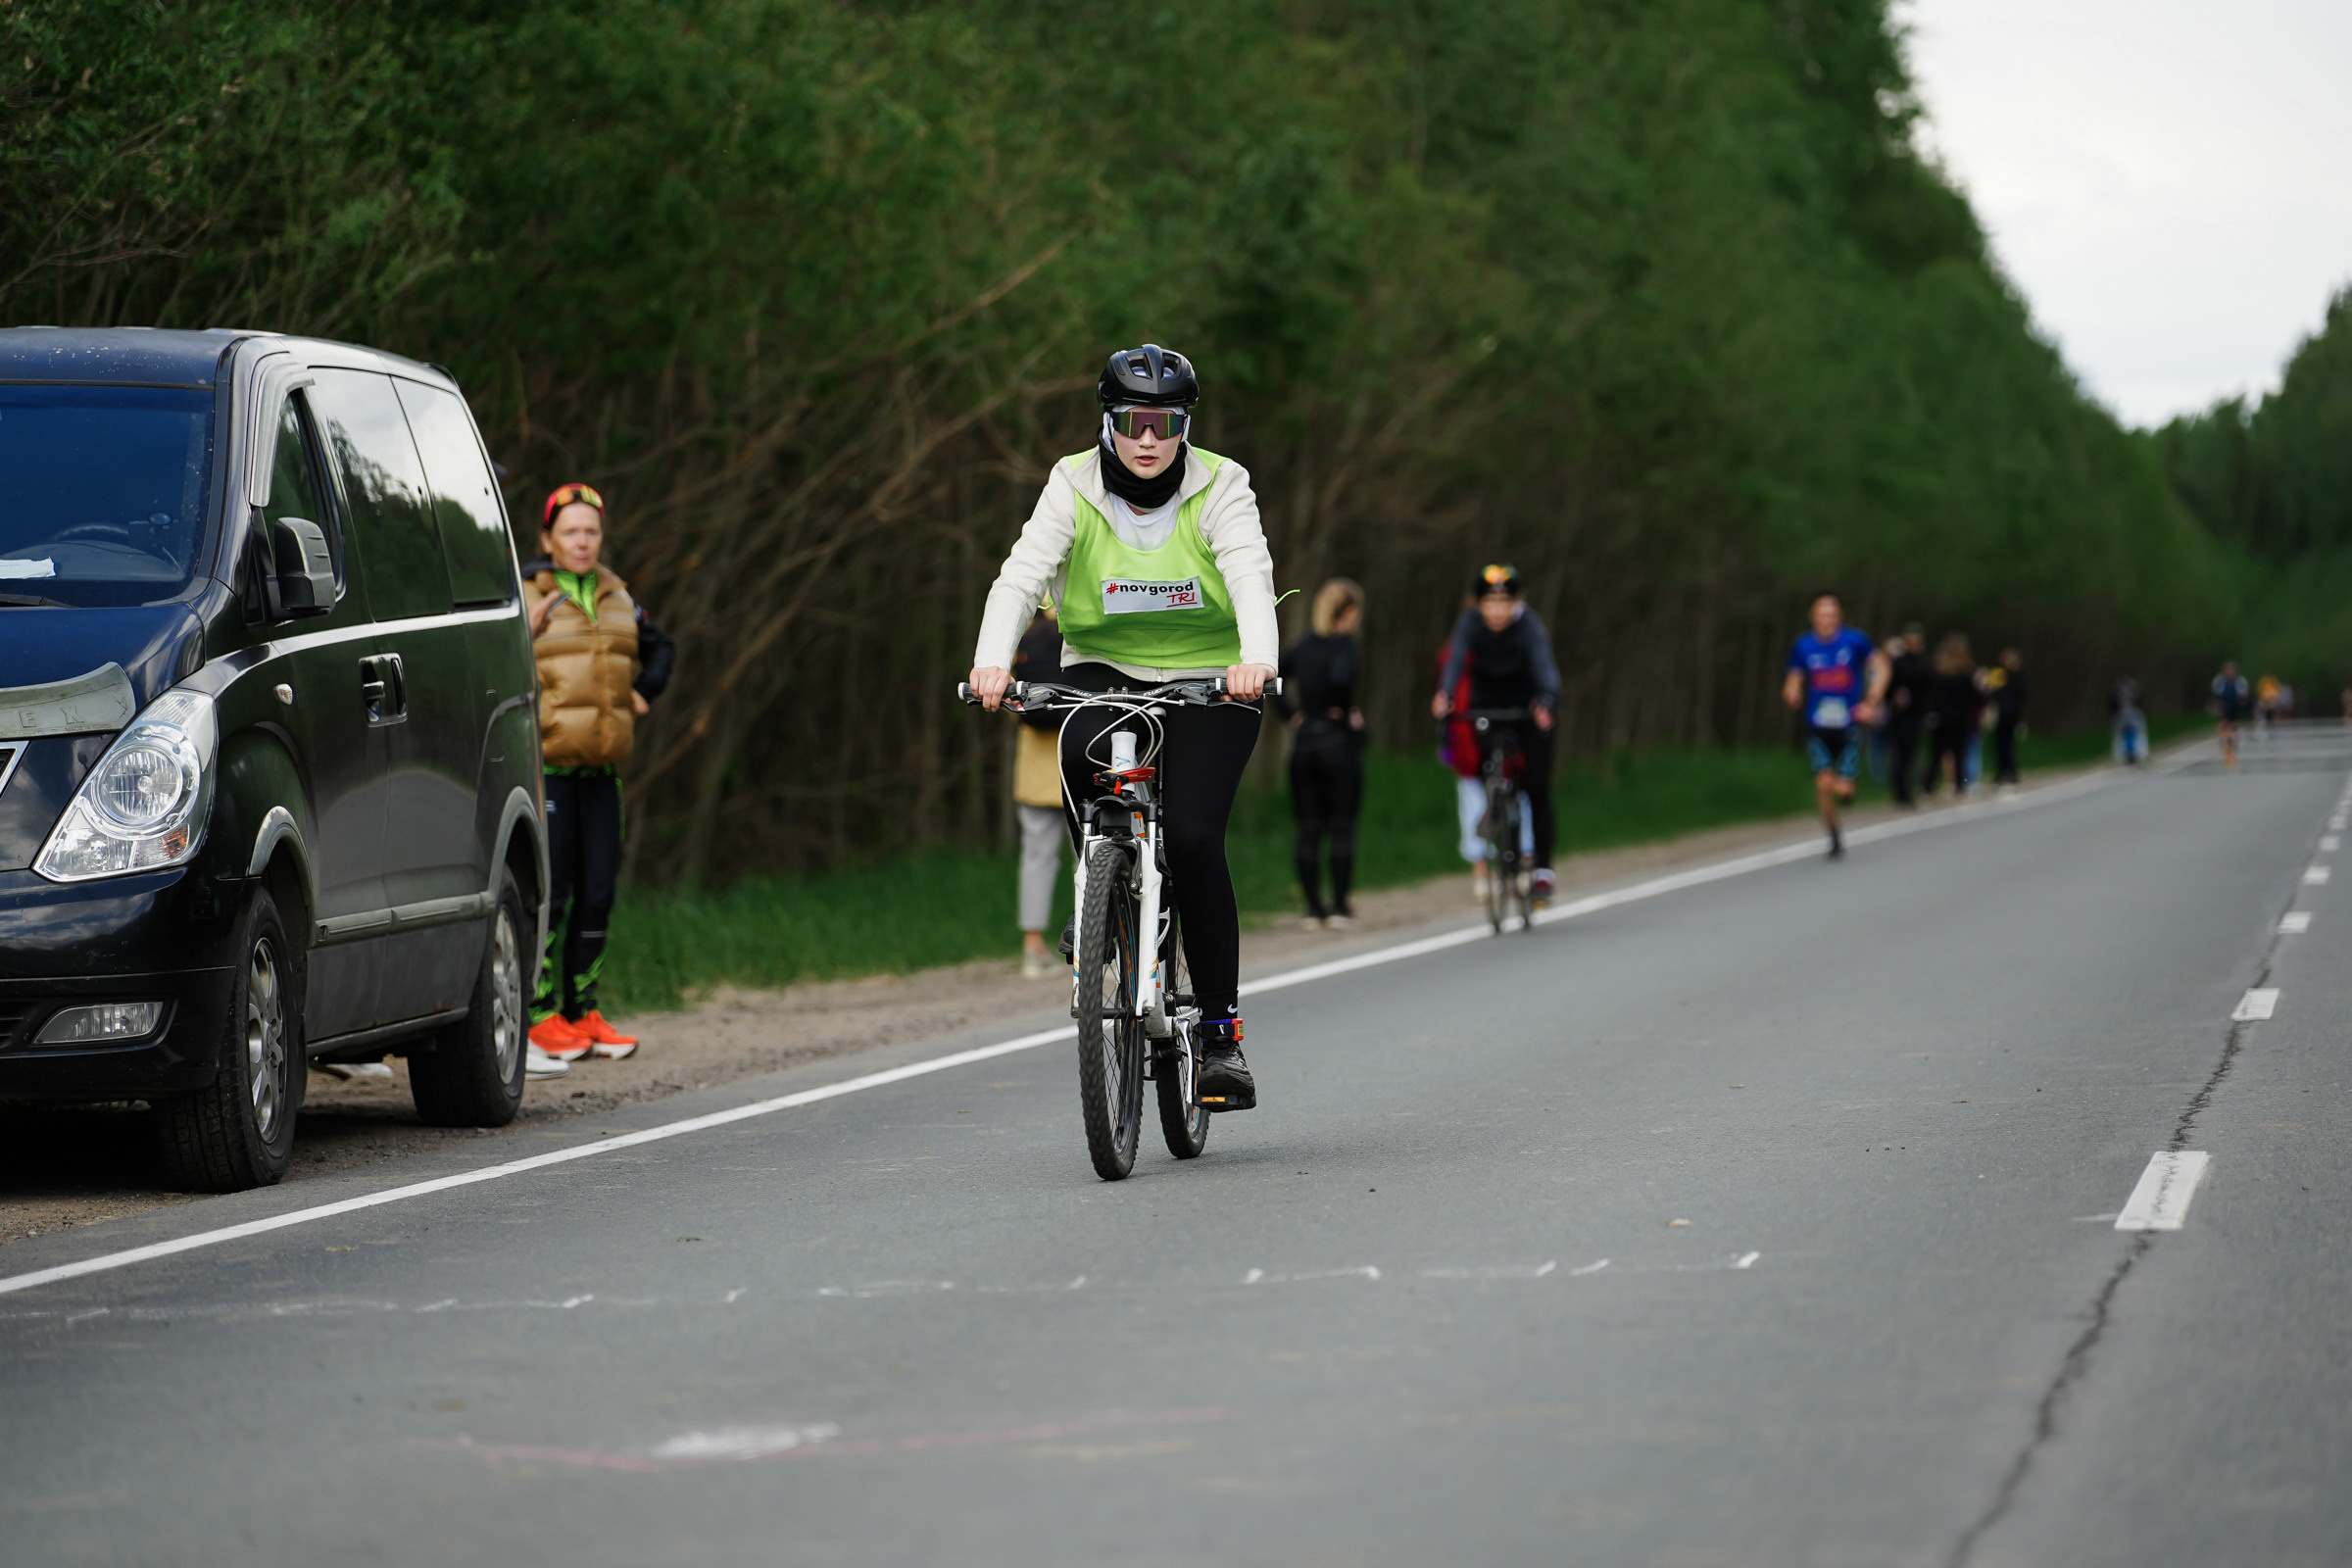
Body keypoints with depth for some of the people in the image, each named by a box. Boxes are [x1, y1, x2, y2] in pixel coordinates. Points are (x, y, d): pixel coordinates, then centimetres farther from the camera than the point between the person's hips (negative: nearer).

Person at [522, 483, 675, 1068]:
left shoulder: (616, 597, 14)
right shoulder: (524, 597, -4)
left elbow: (660, 646, 30)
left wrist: (644, 693, 15)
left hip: (600, 767, 6)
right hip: (545, 766, -6)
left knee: (597, 891, 6)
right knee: (549, 890, -8)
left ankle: (582, 1010, 13)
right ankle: (540, 1014, -2)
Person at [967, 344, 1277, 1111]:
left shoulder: (1219, 488, -10)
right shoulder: (1074, 488, -7)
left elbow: (1250, 573, -26)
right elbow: (1022, 572, -20)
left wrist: (1256, 660, -47)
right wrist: (992, 660, -39)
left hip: (1207, 681, -1)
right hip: (1103, 671, 2)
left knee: (1192, 838, -20)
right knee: (1084, 753, -34)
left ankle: (1222, 1031, -9)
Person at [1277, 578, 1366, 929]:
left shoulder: (1303, 646, 9)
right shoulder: (1345, 646, -10)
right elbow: (1340, 677, -29)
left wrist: (1292, 713, 7)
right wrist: (1345, 713, -14)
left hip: (1304, 742, 5)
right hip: (1339, 740, -5)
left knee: (1308, 830, 7)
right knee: (1342, 828, 2)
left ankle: (1314, 908, 7)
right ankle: (1340, 907, 2)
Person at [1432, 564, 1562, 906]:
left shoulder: (1530, 626, -25)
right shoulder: (1471, 622, -20)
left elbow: (1544, 665, -41)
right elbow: (1456, 659, -35)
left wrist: (1546, 702, -62)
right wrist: (1444, 694, -56)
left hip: (1527, 707, -2)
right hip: (1486, 705, 2)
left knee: (1536, 788, -8)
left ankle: (1543, 870, -2)